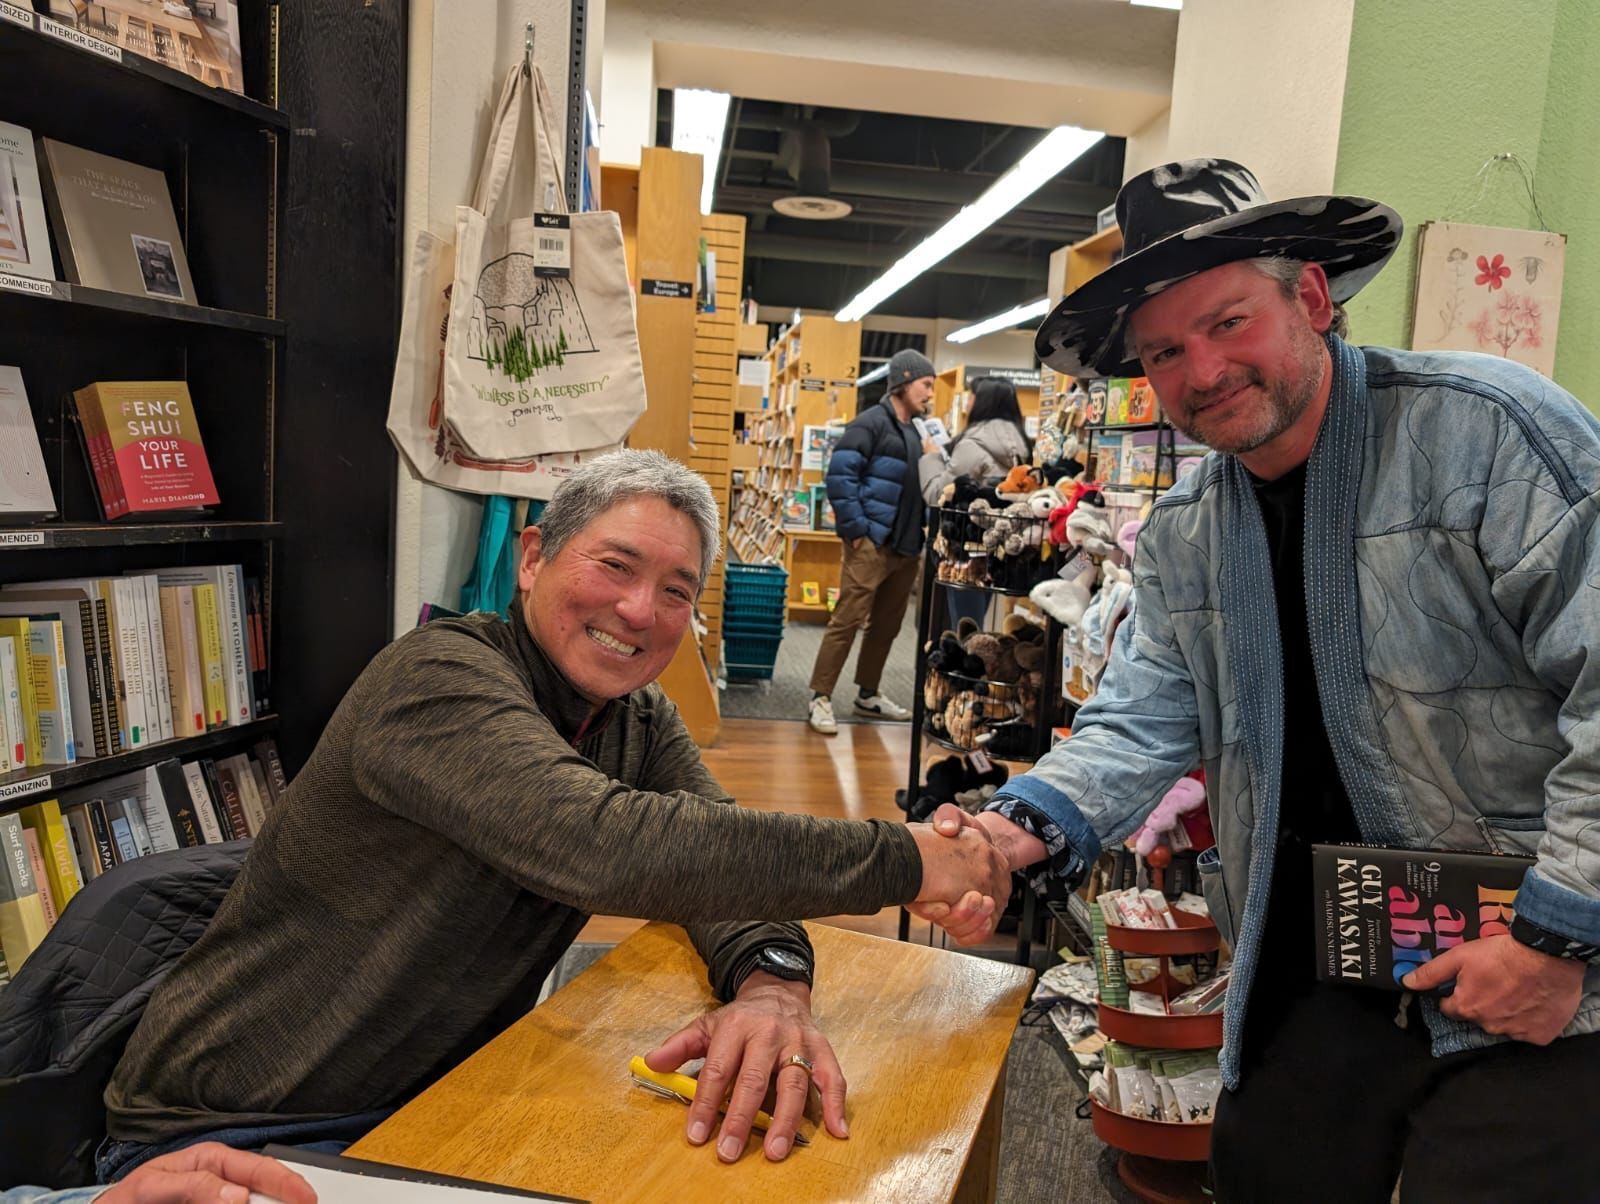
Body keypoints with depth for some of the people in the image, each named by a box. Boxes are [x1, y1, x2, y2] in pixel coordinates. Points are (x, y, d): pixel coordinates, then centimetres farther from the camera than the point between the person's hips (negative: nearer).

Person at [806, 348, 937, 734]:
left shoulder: (913, 431, 19)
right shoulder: (871, 422, -7)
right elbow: (840, 476, -15)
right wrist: (856, 529, -17)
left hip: (906, 547, 8)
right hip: (870, 543, -8)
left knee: (887, 625, 13)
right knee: (846, 621, -7)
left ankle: (868, 694, 26)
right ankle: (820, 698, -1)